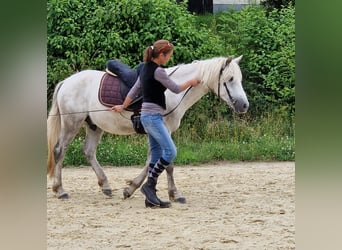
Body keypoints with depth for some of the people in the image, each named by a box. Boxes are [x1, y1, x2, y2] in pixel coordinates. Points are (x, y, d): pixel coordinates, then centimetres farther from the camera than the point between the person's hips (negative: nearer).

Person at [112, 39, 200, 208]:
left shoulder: (146, 69, 13)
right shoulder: (158, 71, -15)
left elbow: (133, 91, 22)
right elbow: (176, 89, -6)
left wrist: (123, 107, 34)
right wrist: (191, 82, 12)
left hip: (148, 116, 10)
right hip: (153, 116, -10)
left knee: (156, 155, 8)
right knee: (170, 151, -13)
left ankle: (151, 197, 7)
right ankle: (149, 184, -11)